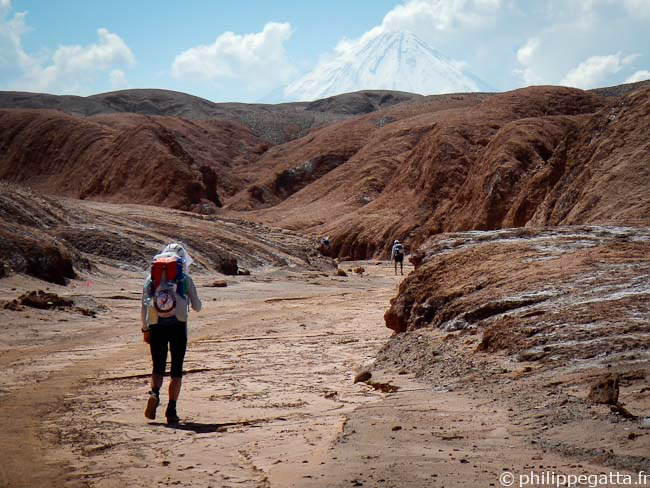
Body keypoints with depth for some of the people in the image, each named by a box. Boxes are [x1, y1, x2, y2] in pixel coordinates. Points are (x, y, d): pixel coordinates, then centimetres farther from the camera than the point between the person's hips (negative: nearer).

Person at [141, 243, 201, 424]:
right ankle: (171, 409, 0)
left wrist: (145, 329, 12)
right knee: (177, 370, 8)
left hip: (156, 327, 1)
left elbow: (144, 306, 5)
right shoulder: (185, 278, 6)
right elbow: (197, 307, 9)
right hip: (178, 325, -1)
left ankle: (154, 394, -18)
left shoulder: (152, 277, 9)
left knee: (158, 368, 11)